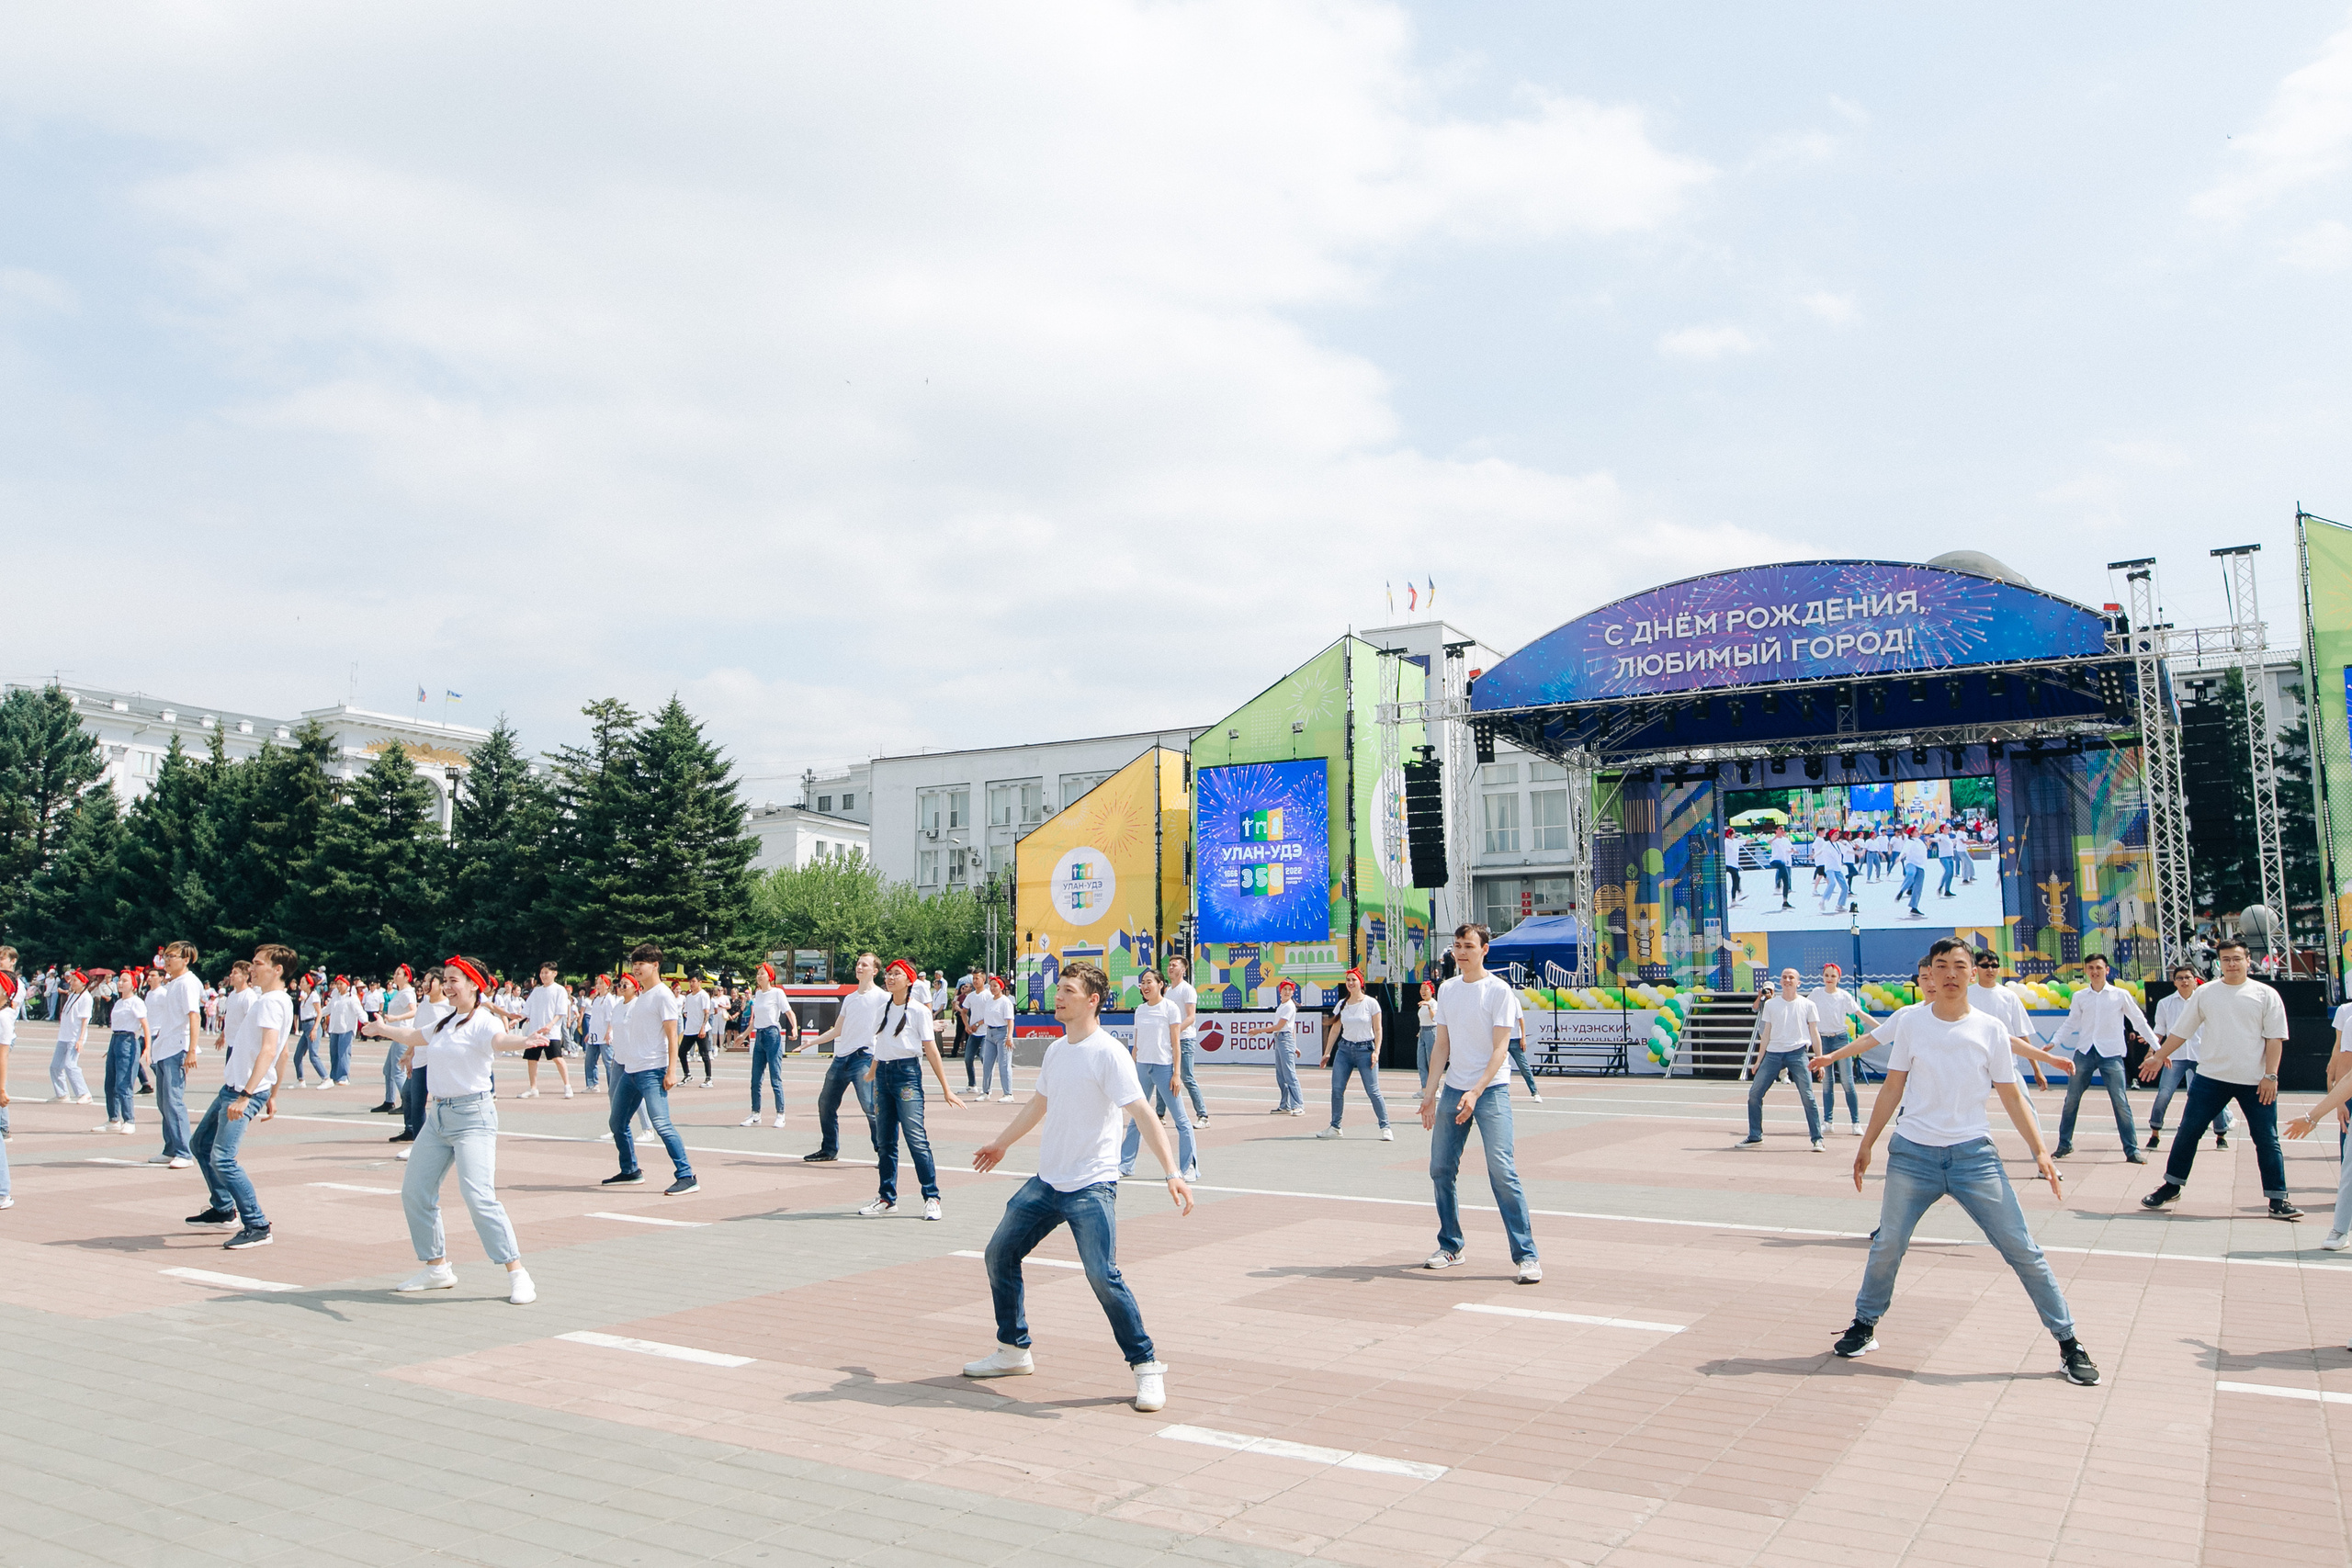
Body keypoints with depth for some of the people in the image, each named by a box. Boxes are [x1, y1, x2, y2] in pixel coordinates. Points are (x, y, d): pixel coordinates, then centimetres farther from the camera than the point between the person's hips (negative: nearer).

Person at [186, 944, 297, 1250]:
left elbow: (269, 1050, -30)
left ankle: (258, 1227, -13)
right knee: (201, 1143, 22)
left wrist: (246, 1095, -36)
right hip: (233, 1086, 11)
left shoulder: (272, 1002, -17)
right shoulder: (263, 997, 16)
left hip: (247, 1090, -11)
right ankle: (224, 1210, 34)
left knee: (222, 1158, -18)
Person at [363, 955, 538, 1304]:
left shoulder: (482, 1021, -12)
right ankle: (437, 1267, 28)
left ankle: (517, 1273, -14)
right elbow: (412, 1036, 35)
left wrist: (523, 1041, -59)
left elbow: (500, 1040, -35)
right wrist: (382, 1029, 53)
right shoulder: (445, 1022, 14)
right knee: (414, 1193, 12)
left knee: (478, 1196, -19)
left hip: (473, 1114, -9)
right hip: (438, 1114, 9)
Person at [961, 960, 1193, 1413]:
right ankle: (1013, 1350, 28)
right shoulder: (1055, 1051, 10)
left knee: (1103, 1276, -17)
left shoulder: (1108, 1053, -14)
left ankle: (1147, 1367, -1)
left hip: (1092, 1187, -8)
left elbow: (1142, 1114, -20)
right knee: (999, 1254, 10)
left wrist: (1172, 1172, -29)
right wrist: (1000, 1144, 38)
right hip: (1046, 1183, 8)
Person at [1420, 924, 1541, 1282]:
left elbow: (1500, 1048, -12)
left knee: (1501, 1169, -14)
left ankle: (1526, 1255, -7)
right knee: (1441, 1168, 6)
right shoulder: (1446, 990, 11)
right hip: (1452, 1090, 6)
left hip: (1491, 1090, -6)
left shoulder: (1498, 989, -6)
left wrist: (1476, 1092, -21)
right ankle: (1450, 1247, 21)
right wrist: (1430, 1094, 7)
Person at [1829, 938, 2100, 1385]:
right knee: (1887, 1246, 4)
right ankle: (1864, 1326, 25)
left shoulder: (1991, 1029, 0)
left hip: (1974, 1155, 0)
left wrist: (2039, 1151, -6)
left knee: (2024, 1250, -2)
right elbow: (1892, 1089, 7)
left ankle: (2068, 1342, 13)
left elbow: (2012, 1097, 4)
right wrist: (1867, 1145, 7)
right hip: (1912, 1153, 0)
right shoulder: (1909, 1022, 1)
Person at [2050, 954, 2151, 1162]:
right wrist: (2054, 1043, 2)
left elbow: (2140, 1022, 6)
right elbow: (2070, 1024, 14)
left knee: (2120, 1102, -5)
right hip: (2084, 1052, 2)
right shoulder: (2079, 997, 7)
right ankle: (2064, 1145, 16)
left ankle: (2132, 1150, 5)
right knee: (2071, 1100, 5)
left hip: (2111, 1054, -2)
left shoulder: (2120, 995, 2)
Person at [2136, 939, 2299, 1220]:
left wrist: (2270, 1075, -9)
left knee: (2267, 1139, 3)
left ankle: (2277, 1199, 13)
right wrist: (2159, 1056, 12)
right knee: (2188, 1132, 3)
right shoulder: (2205, 993, 6)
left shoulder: (2266, 995, 1)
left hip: (2255, 1081, -1)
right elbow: (2181, 1030, 12)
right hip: (2211, 1078, 1)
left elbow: (2275, 1038, -2)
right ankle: (2172, 1186, 15)